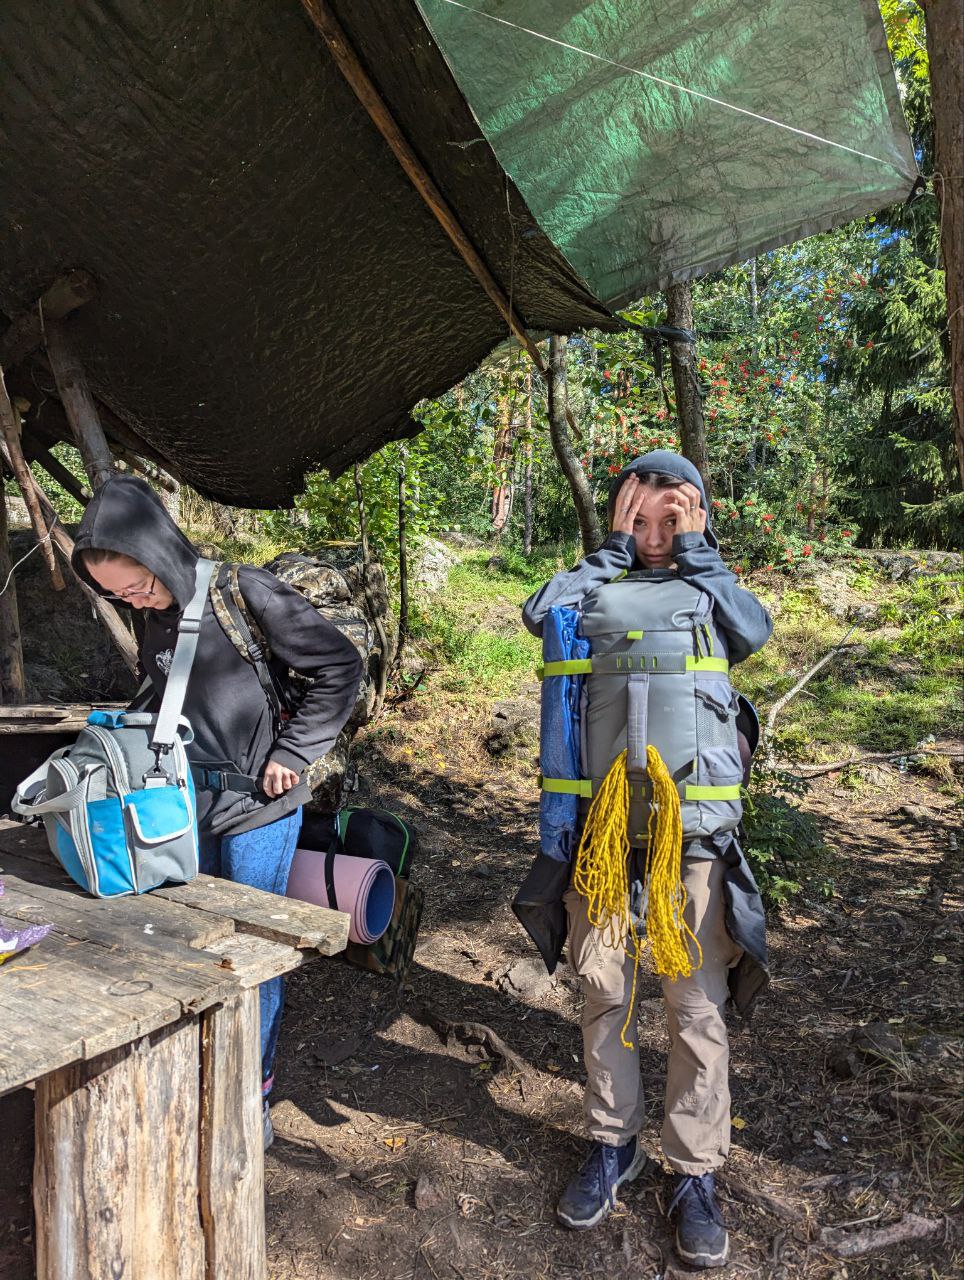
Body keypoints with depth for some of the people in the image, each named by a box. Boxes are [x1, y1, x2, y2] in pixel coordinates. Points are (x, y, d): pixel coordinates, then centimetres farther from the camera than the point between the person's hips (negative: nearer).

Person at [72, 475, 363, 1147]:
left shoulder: (245, 593, -17)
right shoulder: (154, 613, 3)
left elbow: (342, 666, -14)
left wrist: (291, 753, -13)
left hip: (257, 808, -6)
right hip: (189, 807, 6)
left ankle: (254, 1097, 25)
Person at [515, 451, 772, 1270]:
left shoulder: (707, 596, 7)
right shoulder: (600, 597, 7)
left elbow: (755, 630, -16)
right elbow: (539, 613, -13)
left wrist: (695, 553, -8)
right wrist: (615, 550, -6)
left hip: (692, 831, -1)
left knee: (697, 1007, 4)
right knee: (604, 992, 10)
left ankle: (696, 1174, 23)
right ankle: (612, 1145, 31)